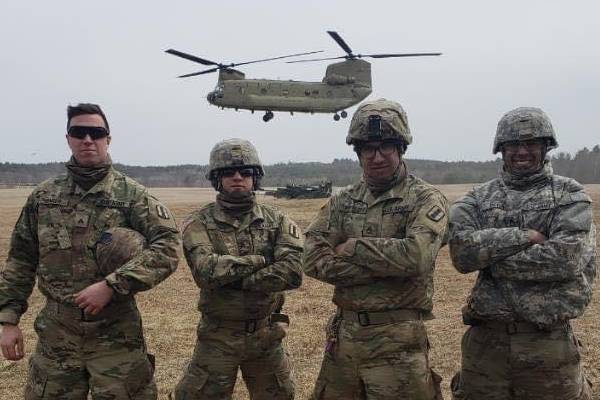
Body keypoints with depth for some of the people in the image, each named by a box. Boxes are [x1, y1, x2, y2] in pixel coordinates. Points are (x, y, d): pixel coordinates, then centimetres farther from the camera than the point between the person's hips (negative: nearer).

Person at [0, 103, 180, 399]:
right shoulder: (42, 197, 6)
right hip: (55, 335, 3)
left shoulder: (131, 194, -5)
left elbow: (167, 247, -15)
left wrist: (112, 285, -21)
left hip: (116, 334, -3)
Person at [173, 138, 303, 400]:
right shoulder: (199, 223, -6)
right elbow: (207, 270, -24)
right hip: (217, 337, -2)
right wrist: (261, 260, -17)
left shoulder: (277, 221, -1)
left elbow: (292, 272, -16)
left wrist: (231, 277, -18)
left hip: (266, 335, 2)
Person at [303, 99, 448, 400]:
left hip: (397, 340, -5)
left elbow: (416, 256, -23)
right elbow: (313, 260, -5)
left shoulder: (426, 199, -6)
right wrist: (386, 265, -13)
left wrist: (354, 248, -12)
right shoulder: (342, 202, 7)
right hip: (344, 334, 5)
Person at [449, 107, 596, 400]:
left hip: (548, 341, -2)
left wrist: (491, 259, -10)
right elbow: (462, 251, -9)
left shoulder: (570, 196, 2)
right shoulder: (478, 198, 7)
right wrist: (524, 236, -15)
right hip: (485, 339, 2)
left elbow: (567, 257, -14)